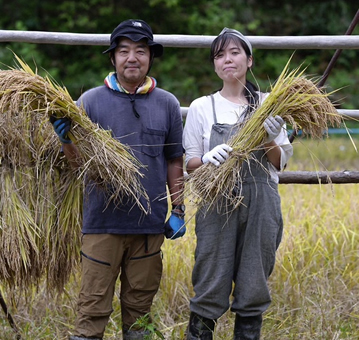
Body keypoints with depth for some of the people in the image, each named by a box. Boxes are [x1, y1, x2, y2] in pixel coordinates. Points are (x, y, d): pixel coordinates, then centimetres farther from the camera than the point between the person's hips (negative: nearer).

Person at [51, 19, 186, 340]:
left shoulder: (167, 104, 6)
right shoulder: (92, 100, 1)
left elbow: (174, 162, 11)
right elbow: (78, 161, -2)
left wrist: (178, 211, 8)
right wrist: (66, 138, -21)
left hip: (150, 224, 2)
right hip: (103, 221, -2)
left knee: (139, 306, 12)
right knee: (93, 306, -1)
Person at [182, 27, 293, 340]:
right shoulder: (201, 107, 4)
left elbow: (280, 163, 5)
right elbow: (190, 164, 5)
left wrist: (269, 138, -14)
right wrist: (208, 159, -17)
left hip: (260, 205, 1)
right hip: (217, 205, -1)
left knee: (253, 289, 6)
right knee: (210, 289, -2)